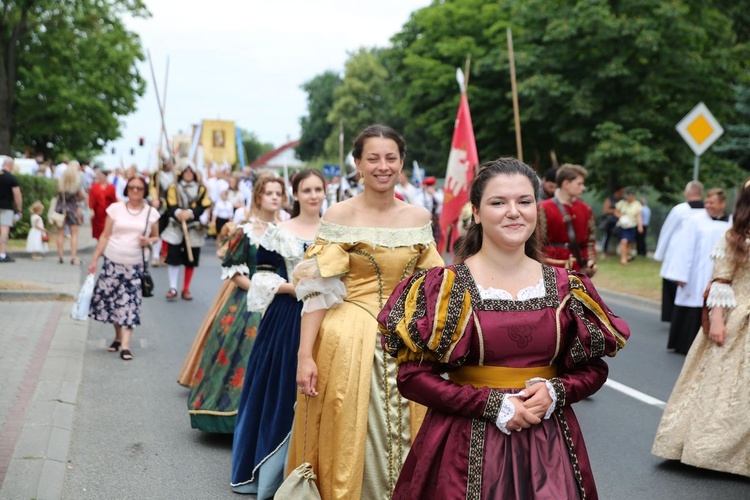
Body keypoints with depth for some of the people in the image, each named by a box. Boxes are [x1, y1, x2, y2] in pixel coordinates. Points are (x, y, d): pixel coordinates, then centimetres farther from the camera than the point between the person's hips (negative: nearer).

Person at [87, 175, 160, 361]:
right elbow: (105, 236, 4)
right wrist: (94, 260, 1)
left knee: (130, 303, -7)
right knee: (110, 299, 5)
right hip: (112, 262, 1)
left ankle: (125, 345, -9)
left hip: (135, 265, -1)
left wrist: (149, 241, -10)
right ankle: (118, 337, 25)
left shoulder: (151, 213, 4)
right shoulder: (115, 208, 2)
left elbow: (155, 237, 14)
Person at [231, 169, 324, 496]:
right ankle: (272, 469, 15)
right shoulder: (278, 232, 1)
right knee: (281, 389, 2)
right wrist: (295, 288, -15)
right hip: (287, 316, -2)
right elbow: (263, 278, -2)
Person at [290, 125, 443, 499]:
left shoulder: (419, 217, 6)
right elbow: (319, 289, -9)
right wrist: (305, 355, -16)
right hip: (350, 337, -3)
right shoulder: (339, 215, -5)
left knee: (403, 441, 11)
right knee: (351, 444, 4)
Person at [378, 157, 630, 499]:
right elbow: (412, 376, -10)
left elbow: (594, 369, 10)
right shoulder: (444, 288, -7)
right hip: (467, 446, -2)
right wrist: (491, 404, -17)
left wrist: (556, 392, -10)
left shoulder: (566, 288, 3)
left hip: (549, 444, 3)